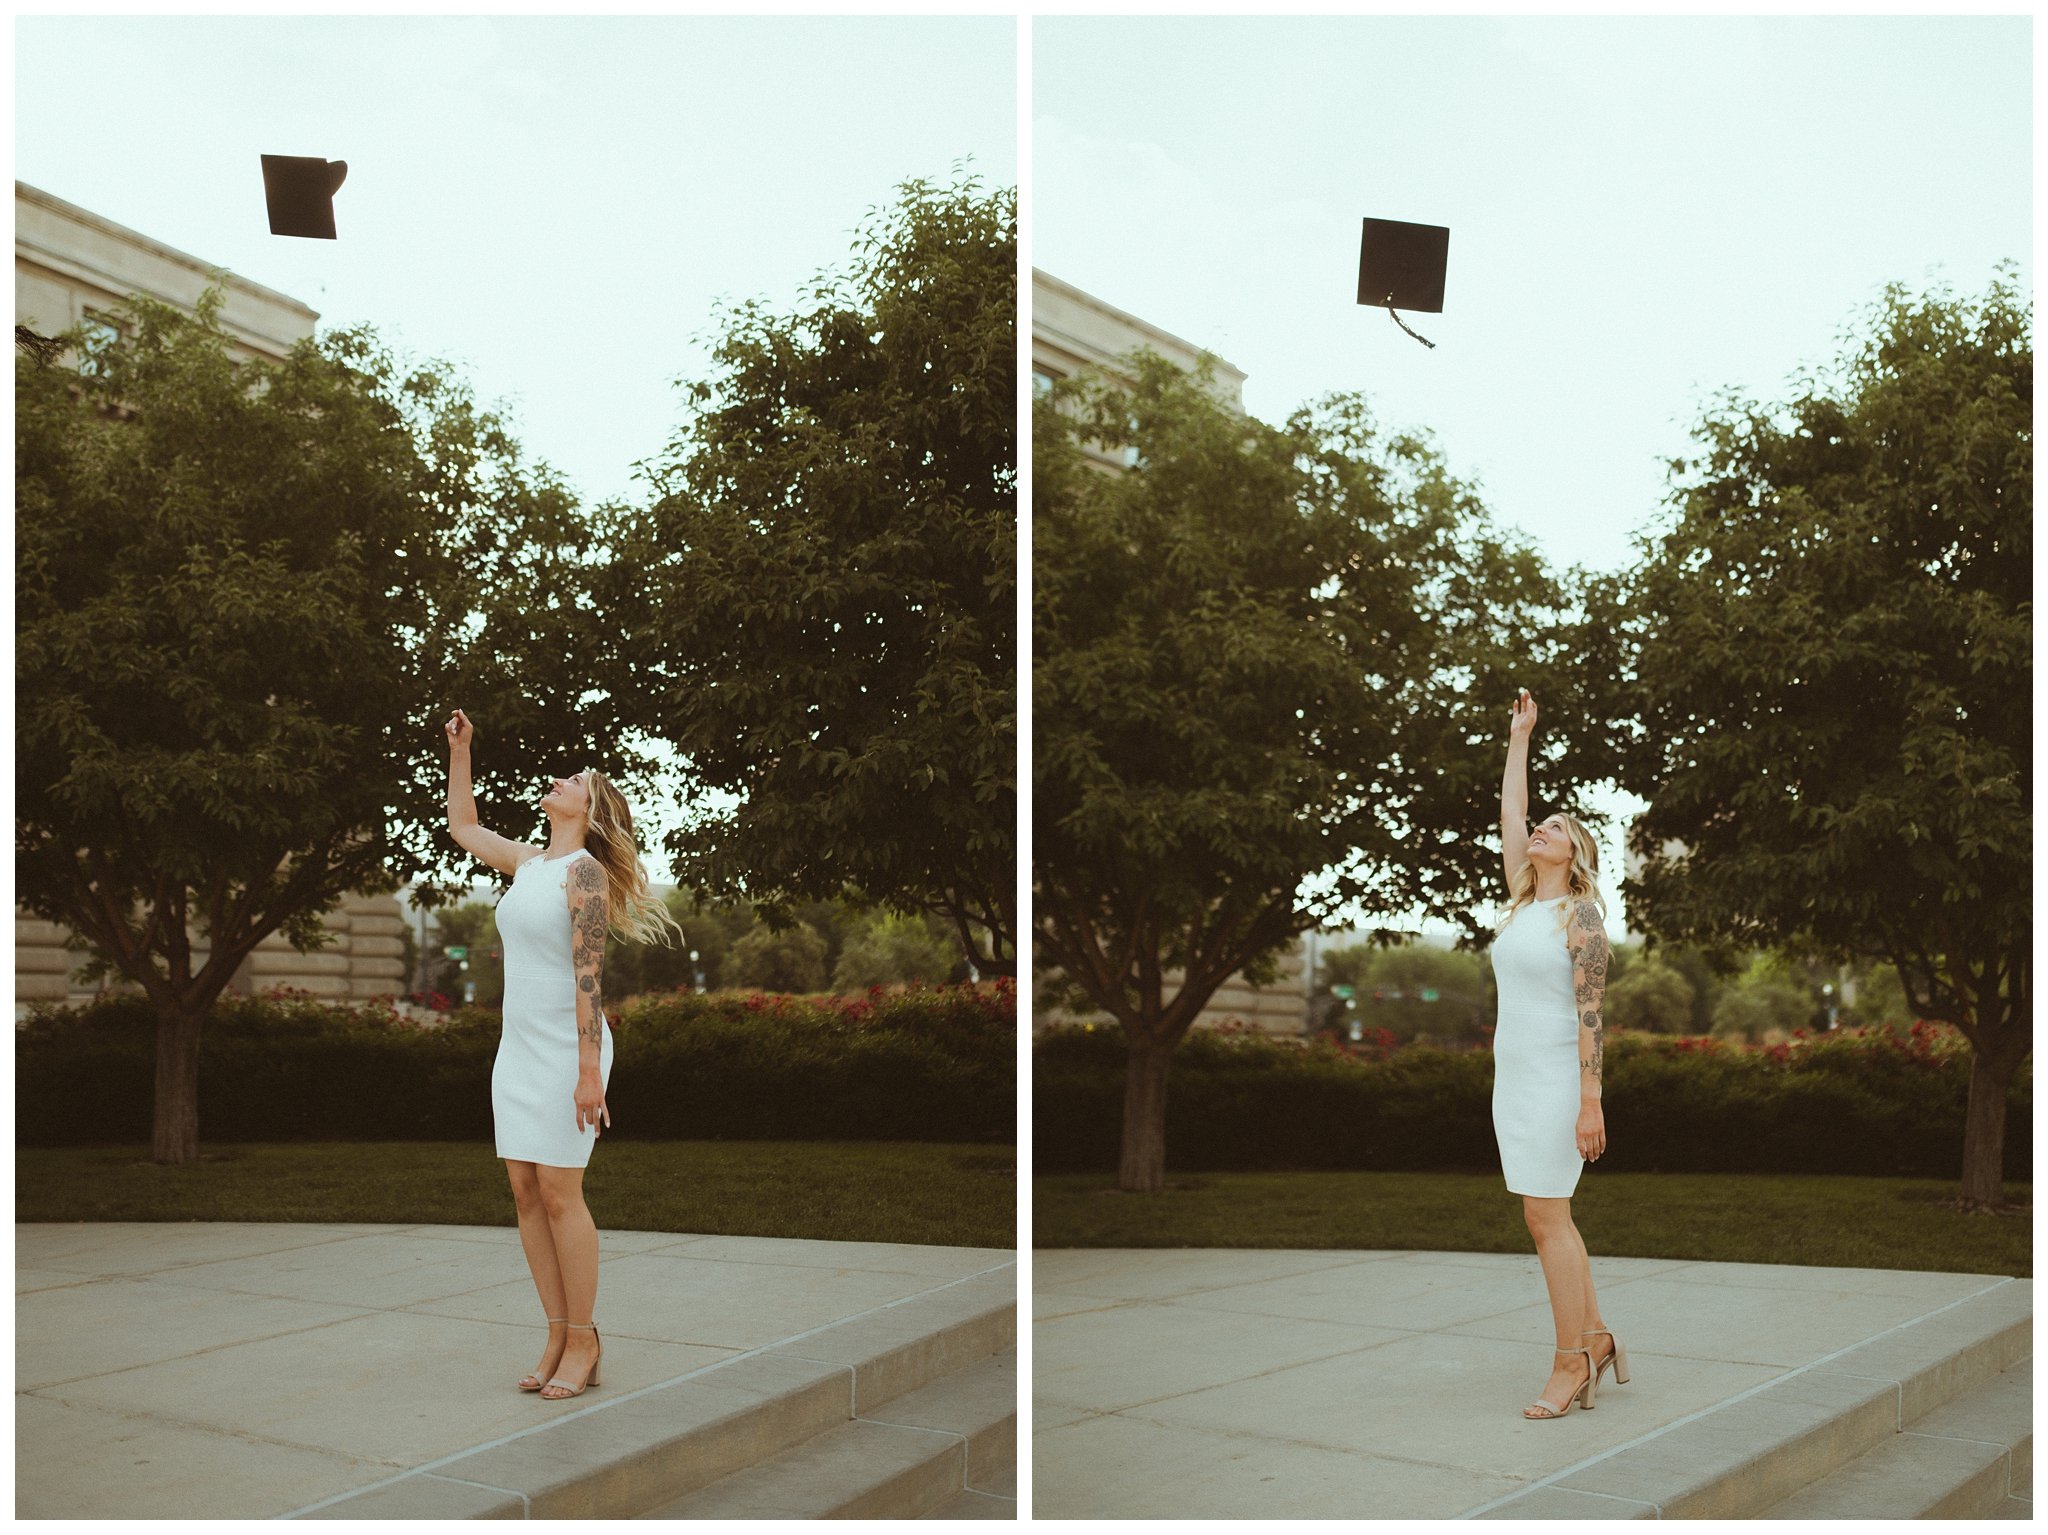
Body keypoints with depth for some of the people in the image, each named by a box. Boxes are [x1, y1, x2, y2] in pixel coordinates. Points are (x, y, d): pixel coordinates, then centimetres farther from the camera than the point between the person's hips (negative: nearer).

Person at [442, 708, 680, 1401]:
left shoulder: (585, 871, -12)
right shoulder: (526, 861, 11)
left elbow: (588, 973, -18)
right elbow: (462, 826, 29)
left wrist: (590, 1073, -22)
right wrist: (459, 750, 22)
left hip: (567, 1049, -8)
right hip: (519, 1046, 8)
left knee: (558, 1193, -7)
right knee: (526, 1193, 5)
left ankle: (582, 1343, 3)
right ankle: (558, 1338, 12)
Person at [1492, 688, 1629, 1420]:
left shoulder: (1581, 915, -8)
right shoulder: (1523, 903, 12)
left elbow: (1591, 1011, -14)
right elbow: (1509, 813, 17)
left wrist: (1591, 1103, -19)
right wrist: (1520, 736, 23)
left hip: (1557, 1081, -8)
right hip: (1514, 1078, 8)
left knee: (1547, 1217, -9)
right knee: (1547, 1219, 9)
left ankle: (1572, 1366, -3)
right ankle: (1597, 1339, 19)